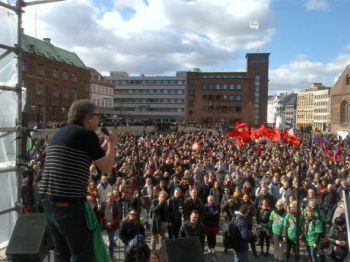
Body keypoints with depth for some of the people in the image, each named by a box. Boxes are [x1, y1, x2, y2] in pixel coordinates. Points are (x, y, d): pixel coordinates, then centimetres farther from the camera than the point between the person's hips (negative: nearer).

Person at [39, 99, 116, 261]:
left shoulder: (60, 133, 15)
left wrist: (104, 146, 23)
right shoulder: (87, 134, -10)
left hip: (48, 200, 9)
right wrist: (112, 145, 9)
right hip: (69, 203, -9)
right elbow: (107, 168, -5)